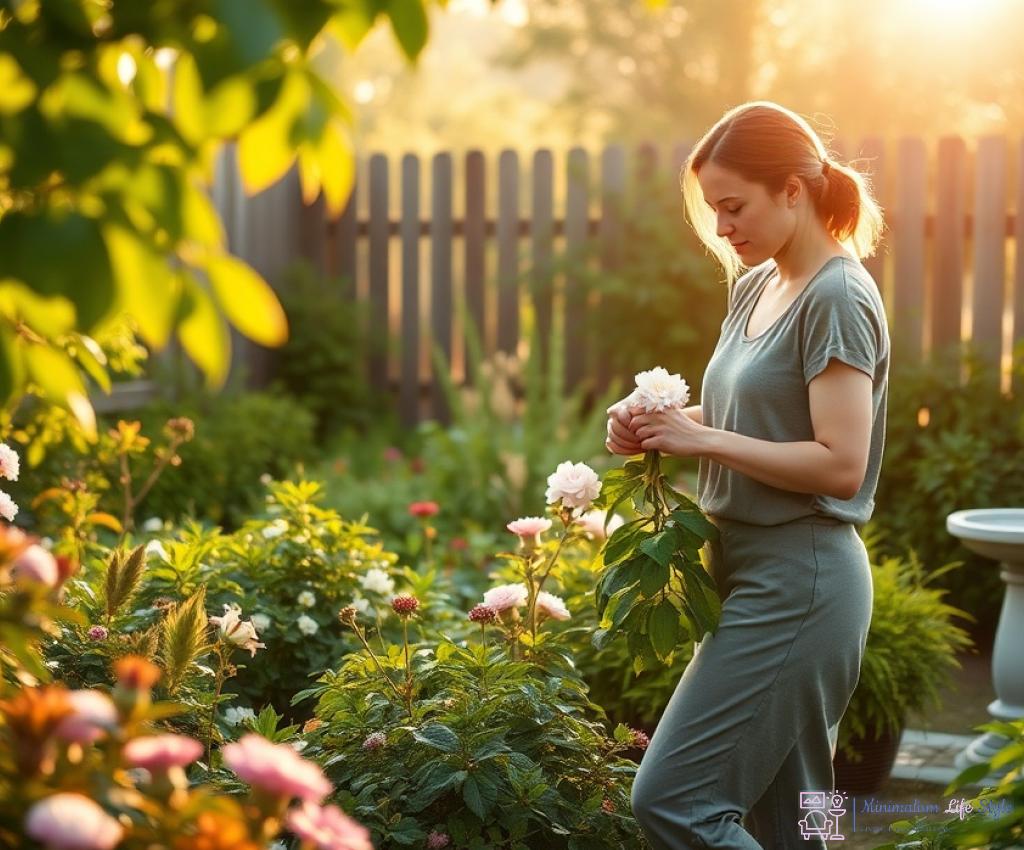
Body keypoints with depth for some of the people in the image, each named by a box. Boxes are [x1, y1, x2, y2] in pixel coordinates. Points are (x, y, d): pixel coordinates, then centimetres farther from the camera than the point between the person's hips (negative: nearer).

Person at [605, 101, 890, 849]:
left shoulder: (838, 298, -14)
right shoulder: (754, 287, 12)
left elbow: (841, 465, -20)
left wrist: (704, 440, -16)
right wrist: (659, 424, 2)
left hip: (800, 581, -9)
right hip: (755, 570, 9)